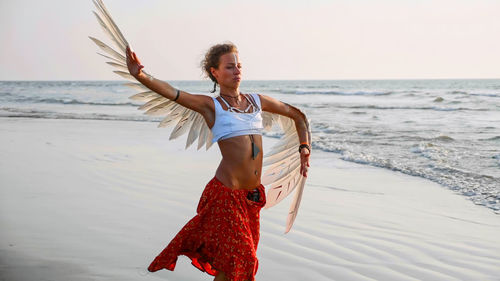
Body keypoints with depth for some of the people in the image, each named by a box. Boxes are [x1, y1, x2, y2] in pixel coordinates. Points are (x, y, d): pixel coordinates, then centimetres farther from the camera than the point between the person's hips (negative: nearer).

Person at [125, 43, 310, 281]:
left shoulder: (257, 100, 12)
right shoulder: (211, 105, -2)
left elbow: (298, 116, 24)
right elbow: (172, 93, -18)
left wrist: (304, 148, 12)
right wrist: (140, 75, -34)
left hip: (253, 194, 6)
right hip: (226, 192, -5)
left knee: (244, 256, 15)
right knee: (236, 256, -1)